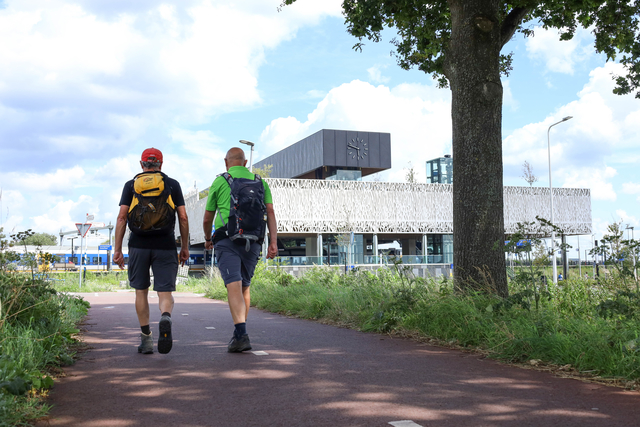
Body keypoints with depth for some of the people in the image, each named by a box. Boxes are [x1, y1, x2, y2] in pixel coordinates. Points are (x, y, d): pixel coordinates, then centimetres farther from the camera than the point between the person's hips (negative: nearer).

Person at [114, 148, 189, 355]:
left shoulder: (131, 185, 8)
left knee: (141, 291, 14)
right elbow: (183, 218, 2)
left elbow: (122, 217, 0)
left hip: (138, 245, 1)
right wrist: (185, 247, 9)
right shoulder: (172, 184, 8)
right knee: (165, 293, 1)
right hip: (165, 246, -1)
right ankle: (165, 318, -31)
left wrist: (117, 249, 1)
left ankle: (146, 338, 14)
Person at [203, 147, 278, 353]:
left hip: (227, 239, -4)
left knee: (234, 286, -12)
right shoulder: (260, 182, 17)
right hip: (253, 242, 4)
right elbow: (270, 212, 3)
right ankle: (239, 333, 21)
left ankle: (241, 334, -26)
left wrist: (207, 239, 33)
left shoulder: (219, 182, 10)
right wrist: (273, 242, -3)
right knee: (245, 286, 17)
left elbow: (207, 219, 15)